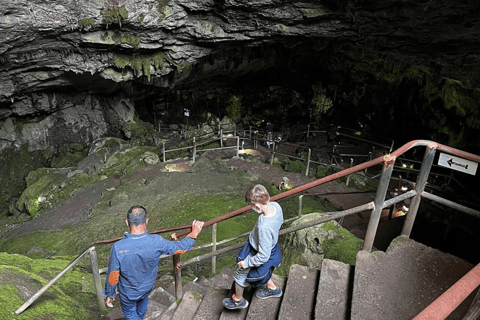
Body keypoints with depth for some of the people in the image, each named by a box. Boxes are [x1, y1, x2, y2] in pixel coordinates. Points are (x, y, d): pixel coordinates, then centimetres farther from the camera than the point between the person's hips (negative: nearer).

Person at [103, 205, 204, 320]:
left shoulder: (118, 248, -34)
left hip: (128, 293, -2)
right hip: (147, 288, 3)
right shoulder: (156, 242, -31)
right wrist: (194, 233, -2)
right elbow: (181, 248, -16)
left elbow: (112, 277, -21)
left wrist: (110, 295, -2)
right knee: (143, 298, 37)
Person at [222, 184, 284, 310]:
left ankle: (238, 301, 48)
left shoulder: (264, 227, -44)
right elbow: (280, 221, 3)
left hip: (256, 254, -7)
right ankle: (273, 288, 58)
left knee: (239, 274, 21)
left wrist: (246, 263, -17)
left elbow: (263, 256, -33)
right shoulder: (276, 206, -22)